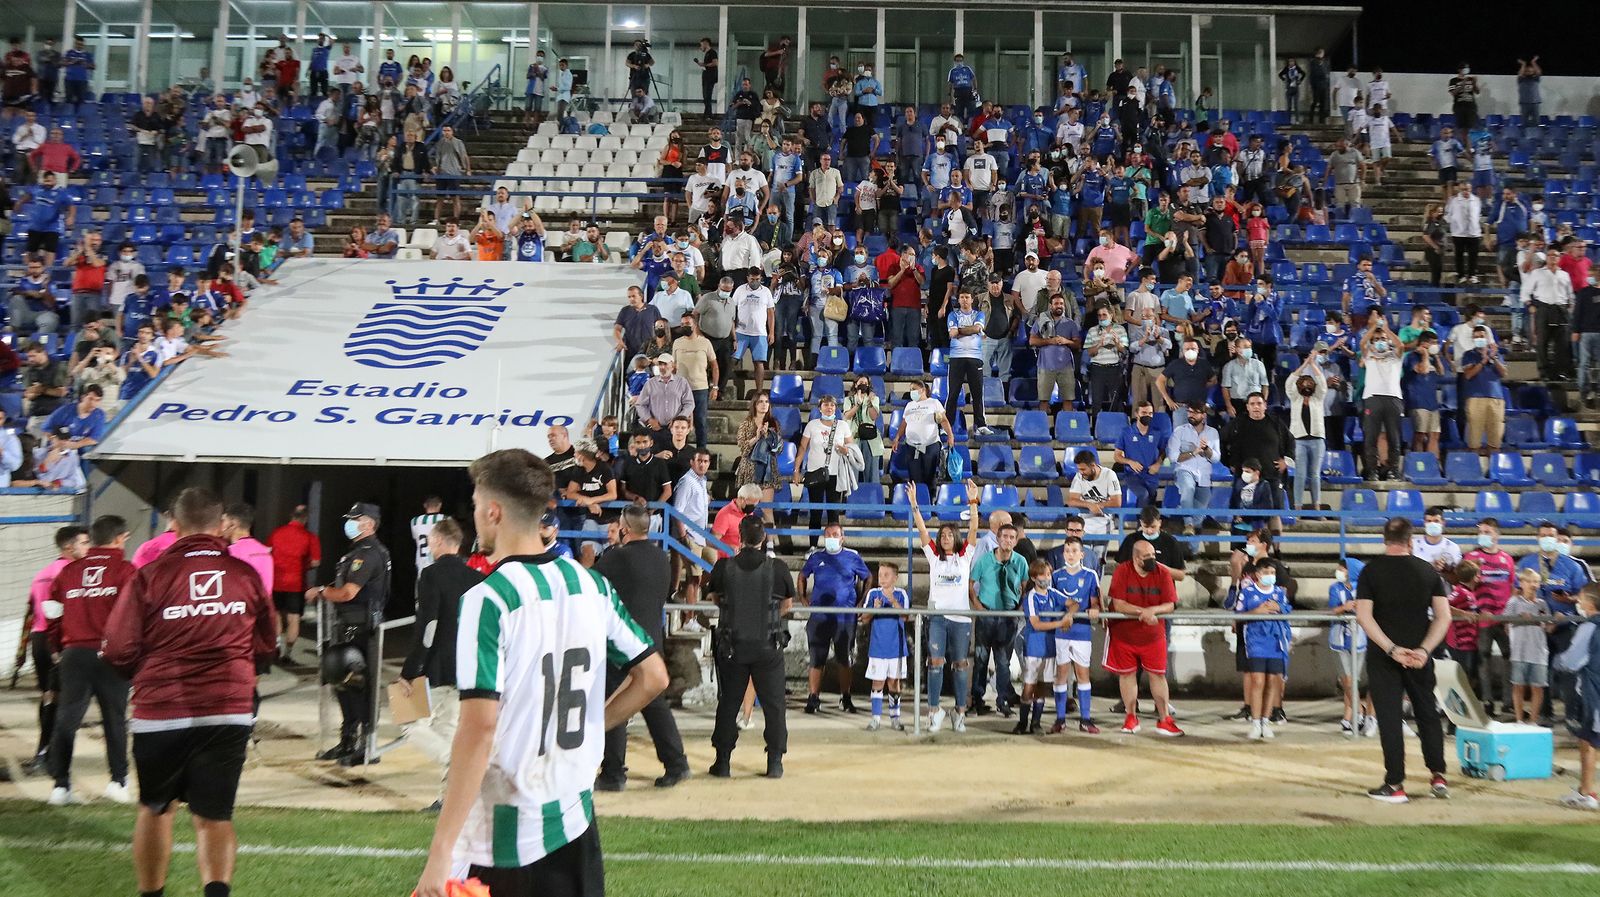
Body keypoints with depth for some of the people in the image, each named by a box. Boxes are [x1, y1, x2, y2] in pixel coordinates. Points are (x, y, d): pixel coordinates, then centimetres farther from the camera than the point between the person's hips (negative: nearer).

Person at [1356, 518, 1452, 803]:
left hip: (1382, 656, -2)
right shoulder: (1428, 570, 2)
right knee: (1427, 713, 18)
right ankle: (1438, 776, 19)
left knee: (1389, 717, 2)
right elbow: (1444, 616, -3)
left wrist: (1391, 649, -13)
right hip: (1419, 656, 2)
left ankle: (1395, 785, 2)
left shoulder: (1371, 570, -4)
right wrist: (1424, 650, -8)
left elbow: (1363, 615, -12)